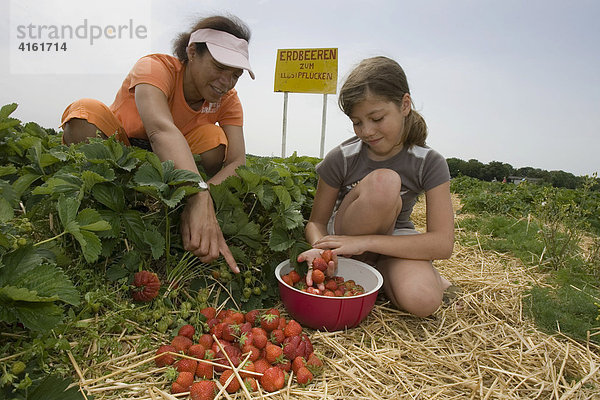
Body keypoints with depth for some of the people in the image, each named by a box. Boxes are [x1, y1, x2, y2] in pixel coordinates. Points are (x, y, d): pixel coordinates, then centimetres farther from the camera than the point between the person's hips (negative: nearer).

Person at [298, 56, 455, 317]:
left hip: (396, 243, 1)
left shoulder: (429, 163, -14)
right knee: (383, 181, -30)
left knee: (423, 301, -35)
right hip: (344, 241, 0)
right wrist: (320, 248, -32)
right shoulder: (341, 159, -14)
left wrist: (366, 241, -32)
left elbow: (443, 244, -21)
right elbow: (316, 222, -6)